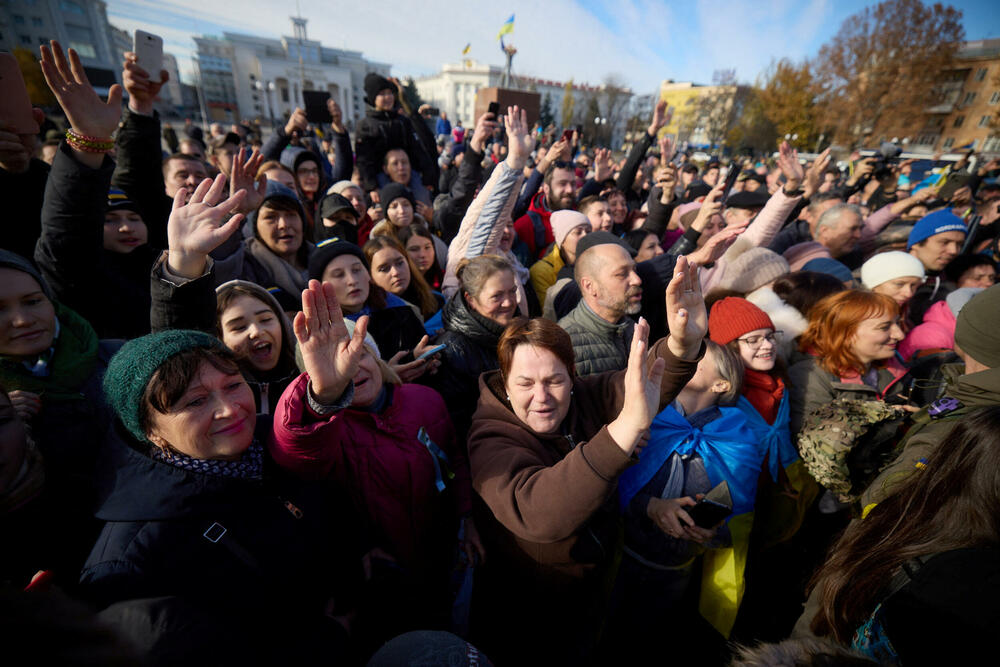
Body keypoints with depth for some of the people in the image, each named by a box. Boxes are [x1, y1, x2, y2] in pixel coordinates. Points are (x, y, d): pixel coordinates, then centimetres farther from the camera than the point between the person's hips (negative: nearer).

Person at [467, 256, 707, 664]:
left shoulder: (585, 398, -15)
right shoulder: (490, 440, -31)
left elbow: (651, 384, -27)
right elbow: (536, 514, -49)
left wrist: (684, 342, -49)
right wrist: (628, 425, -60)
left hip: (594, 585, 5)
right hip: (531, 611, -4)